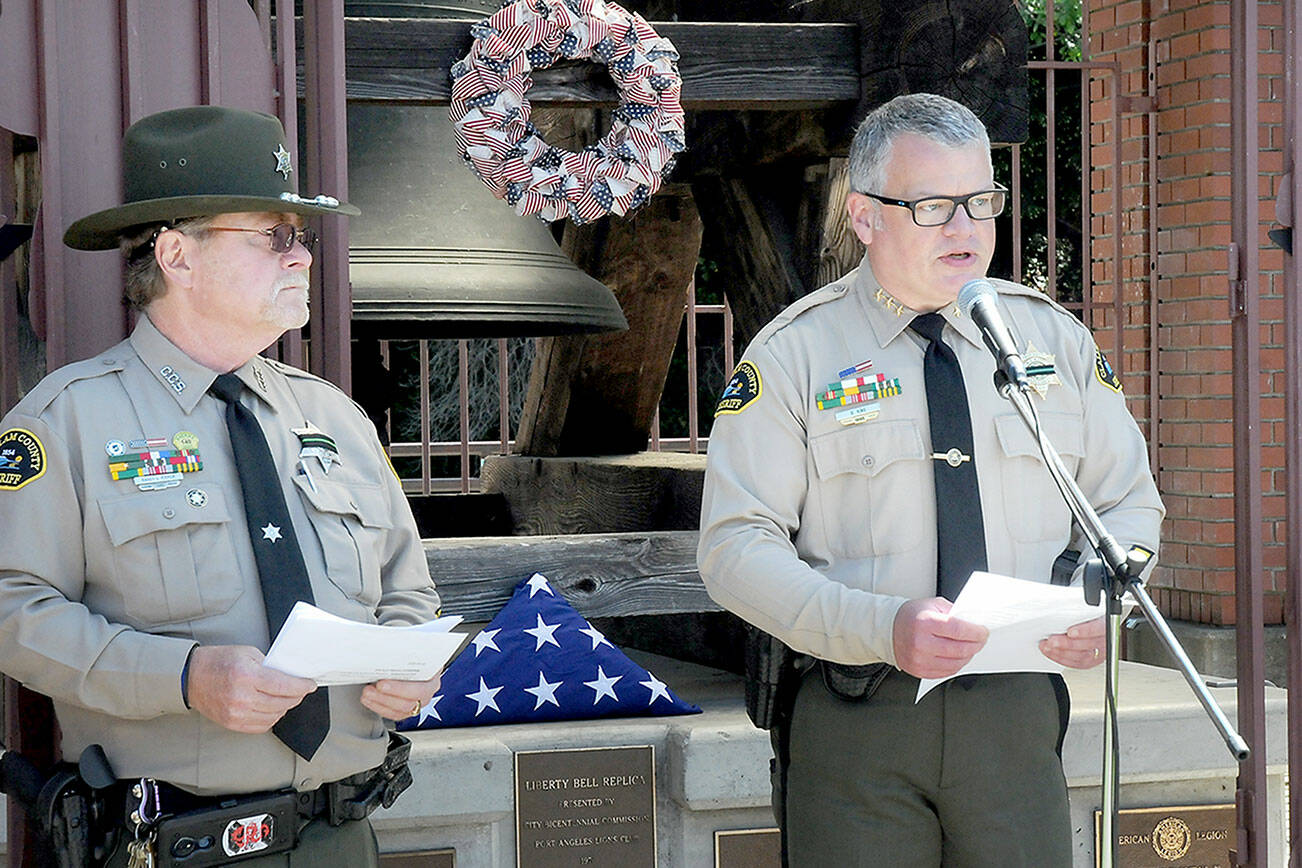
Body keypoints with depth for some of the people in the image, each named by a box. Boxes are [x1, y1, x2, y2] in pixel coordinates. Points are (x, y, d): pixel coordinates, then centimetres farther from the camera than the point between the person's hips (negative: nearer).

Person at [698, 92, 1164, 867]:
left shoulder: (1055, 338, 10)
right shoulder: (793, 354, -2)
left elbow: (1129, 502, 16)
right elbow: (737, 548, -8)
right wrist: (882, 627, -22)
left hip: (1018, 713, 3)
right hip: (854, 717, -3)